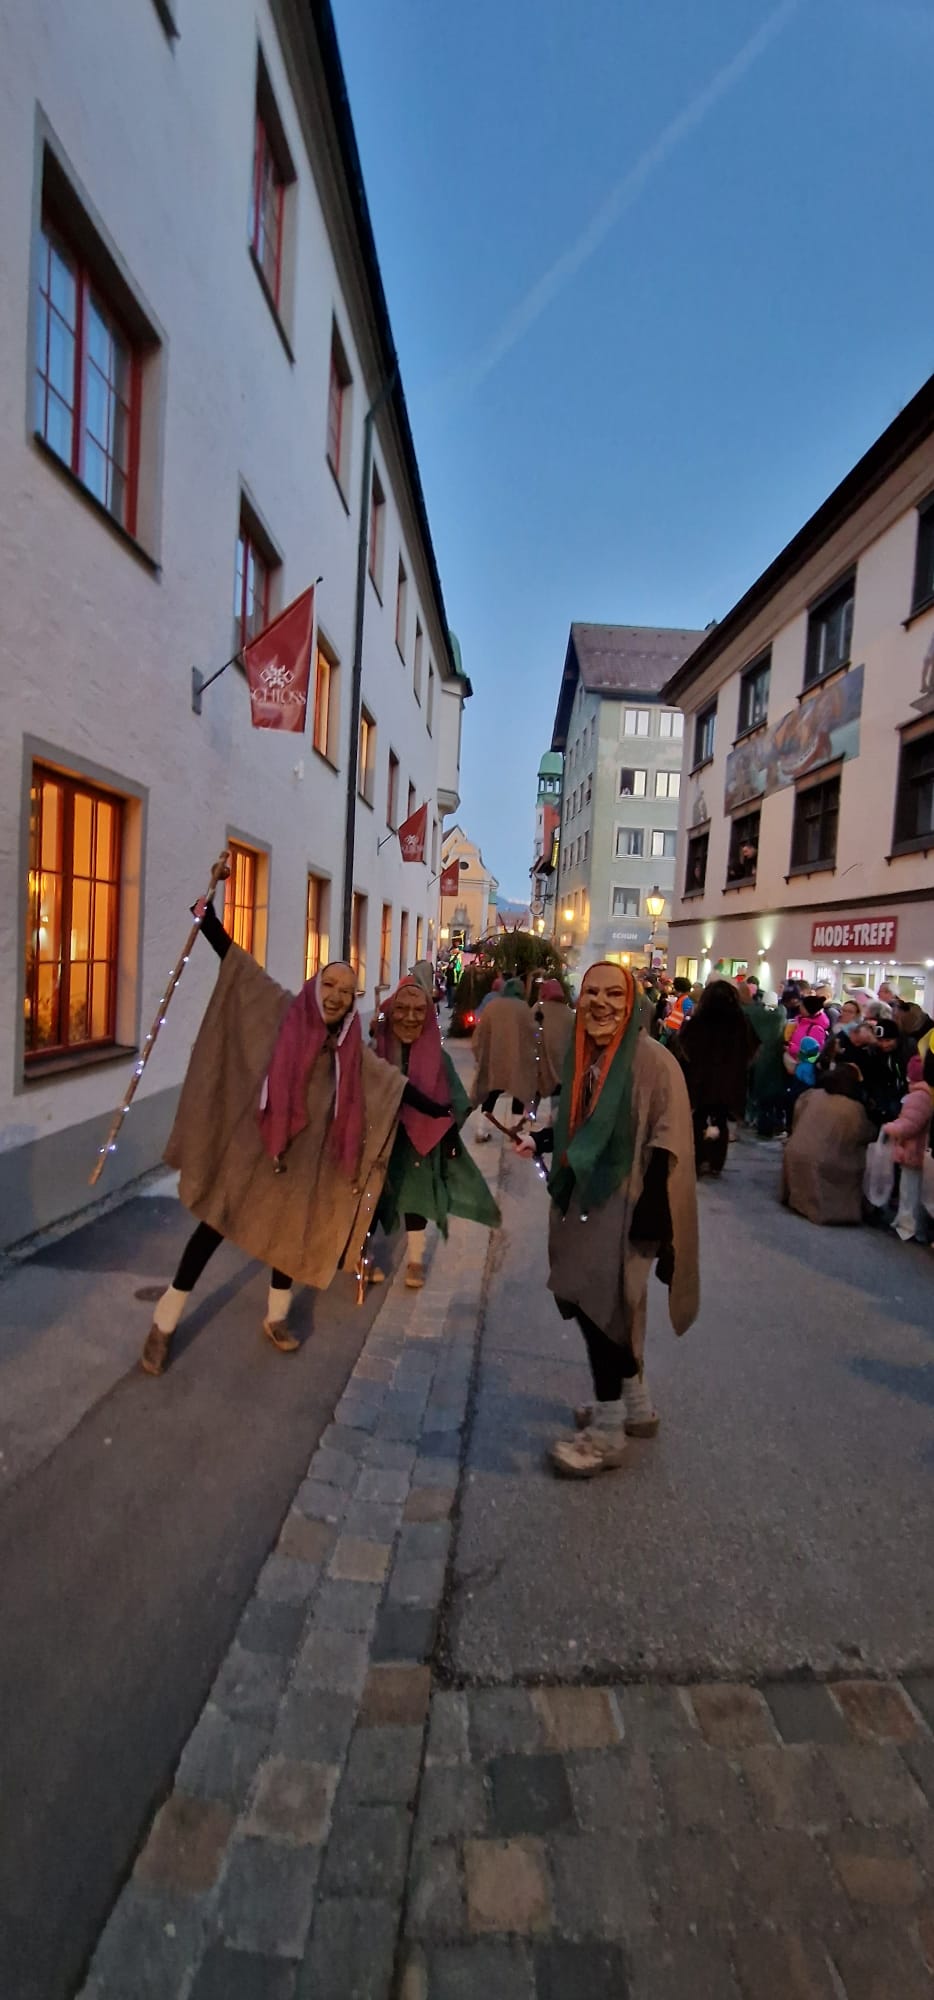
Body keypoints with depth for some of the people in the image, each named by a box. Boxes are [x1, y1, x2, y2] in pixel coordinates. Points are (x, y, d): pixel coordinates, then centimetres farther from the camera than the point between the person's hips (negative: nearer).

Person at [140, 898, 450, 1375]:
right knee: (217, 1223, 5)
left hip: (306, 1157, 4)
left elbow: (393, 1080, 10)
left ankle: (276, 1317, 39)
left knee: (292, 1232, 17)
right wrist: (207, 914, -21)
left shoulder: (350, 1047, 0)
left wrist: (436, 1109, 11)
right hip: (252, 1146, -4)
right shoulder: (283, 1011, -9)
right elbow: (235, 961, -13)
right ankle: (165, 1321, 19)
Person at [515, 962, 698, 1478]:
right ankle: (636, 1405, 38)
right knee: (605, 1304, 18)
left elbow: (668, 1143, -19)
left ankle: (607, 1431, 15)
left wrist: (650, 1215, -22)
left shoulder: (652, 1059, -17)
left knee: (597, 1304, -3)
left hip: (622, 1204, -8)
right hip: (585, 1198, 8)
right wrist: (538, 1140, 7)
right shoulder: (583, 1055, 5)